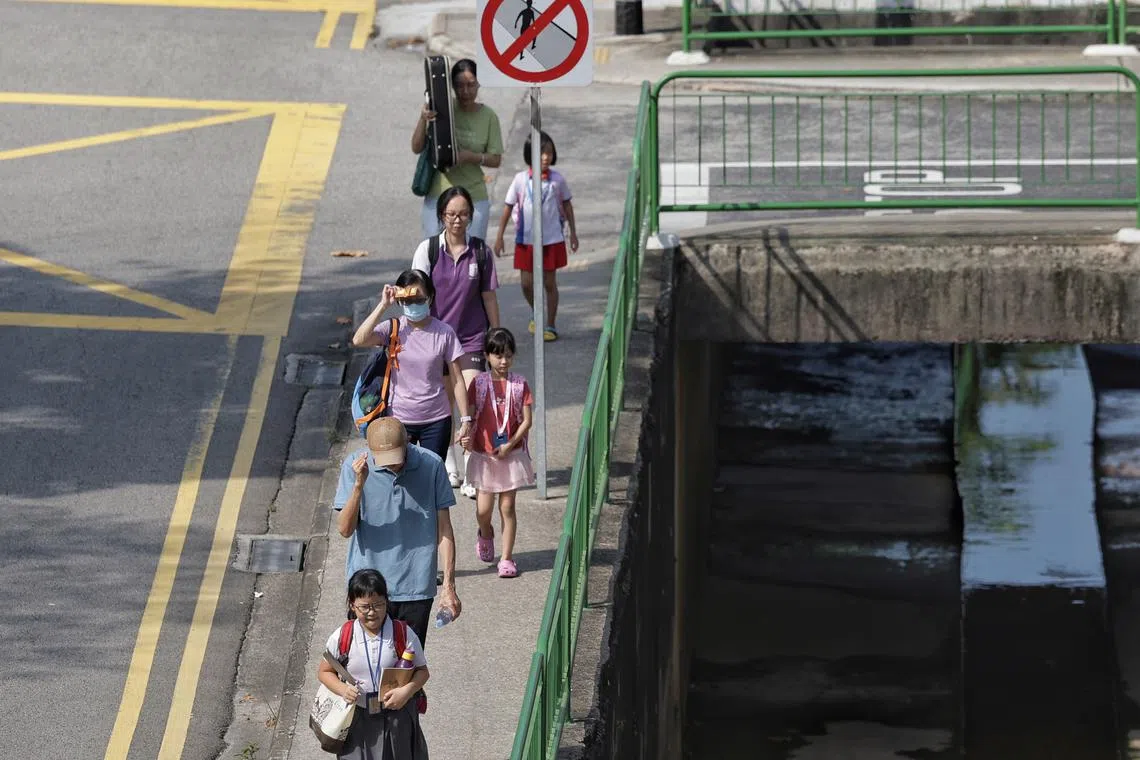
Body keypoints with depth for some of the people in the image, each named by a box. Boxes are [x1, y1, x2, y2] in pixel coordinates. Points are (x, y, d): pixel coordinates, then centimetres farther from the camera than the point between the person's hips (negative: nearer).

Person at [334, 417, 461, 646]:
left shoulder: (431, 465, -6)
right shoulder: (354, 467, -7)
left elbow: (443, 529, 0)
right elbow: (345, 529, -11)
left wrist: (448, 586, -3)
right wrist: (359, 485, -24)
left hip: (415, 589, 0)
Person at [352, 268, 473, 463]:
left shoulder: (443, 332, -5)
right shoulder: (392, 329, -5)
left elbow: (457, 380, -1)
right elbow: (359, 340, -24)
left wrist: (465, 420, -3)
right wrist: (383, 306, -23)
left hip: (436, 420, 0)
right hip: (399, 419, 0)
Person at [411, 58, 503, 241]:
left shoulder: (488, 116, 0)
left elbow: (496, 160, 2)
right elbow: (417, 148, -3)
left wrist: (471, 157, -18)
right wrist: (423, 120, -20)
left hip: (475, 198, 1)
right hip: (438, 196, -1)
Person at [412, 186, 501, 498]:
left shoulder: (480, 251, -2)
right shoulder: (428, 249, -4)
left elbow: (489, 297, 5)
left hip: (472, 339, -1)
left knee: (470, 408, -9)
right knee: (443, 407, 12)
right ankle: (450, 470, 29)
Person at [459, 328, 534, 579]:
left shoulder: (519, 384, -3)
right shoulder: (479, 384, -2)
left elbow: (527, 420, -3)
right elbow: (470, 416, 0)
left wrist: (509, 445, -13)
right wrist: (467, 437, -20)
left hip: (511, 453, 0)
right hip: (484, 454, 0)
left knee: (507, 506, 3)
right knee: (483, 509, 2)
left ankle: (507, 558, 10)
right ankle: (485, 534, 36)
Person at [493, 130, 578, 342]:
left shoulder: (557, 179, -6)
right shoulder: (521, 179, -7)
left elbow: (567, 205, 7)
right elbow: (508, 207, 0)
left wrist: (573, 233, 10)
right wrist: (500, 236, 0)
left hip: (552, 239, -1)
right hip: (526, 239, 1)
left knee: (549, 282, 4)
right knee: (527, 282, 5)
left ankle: (550, 325, 15)